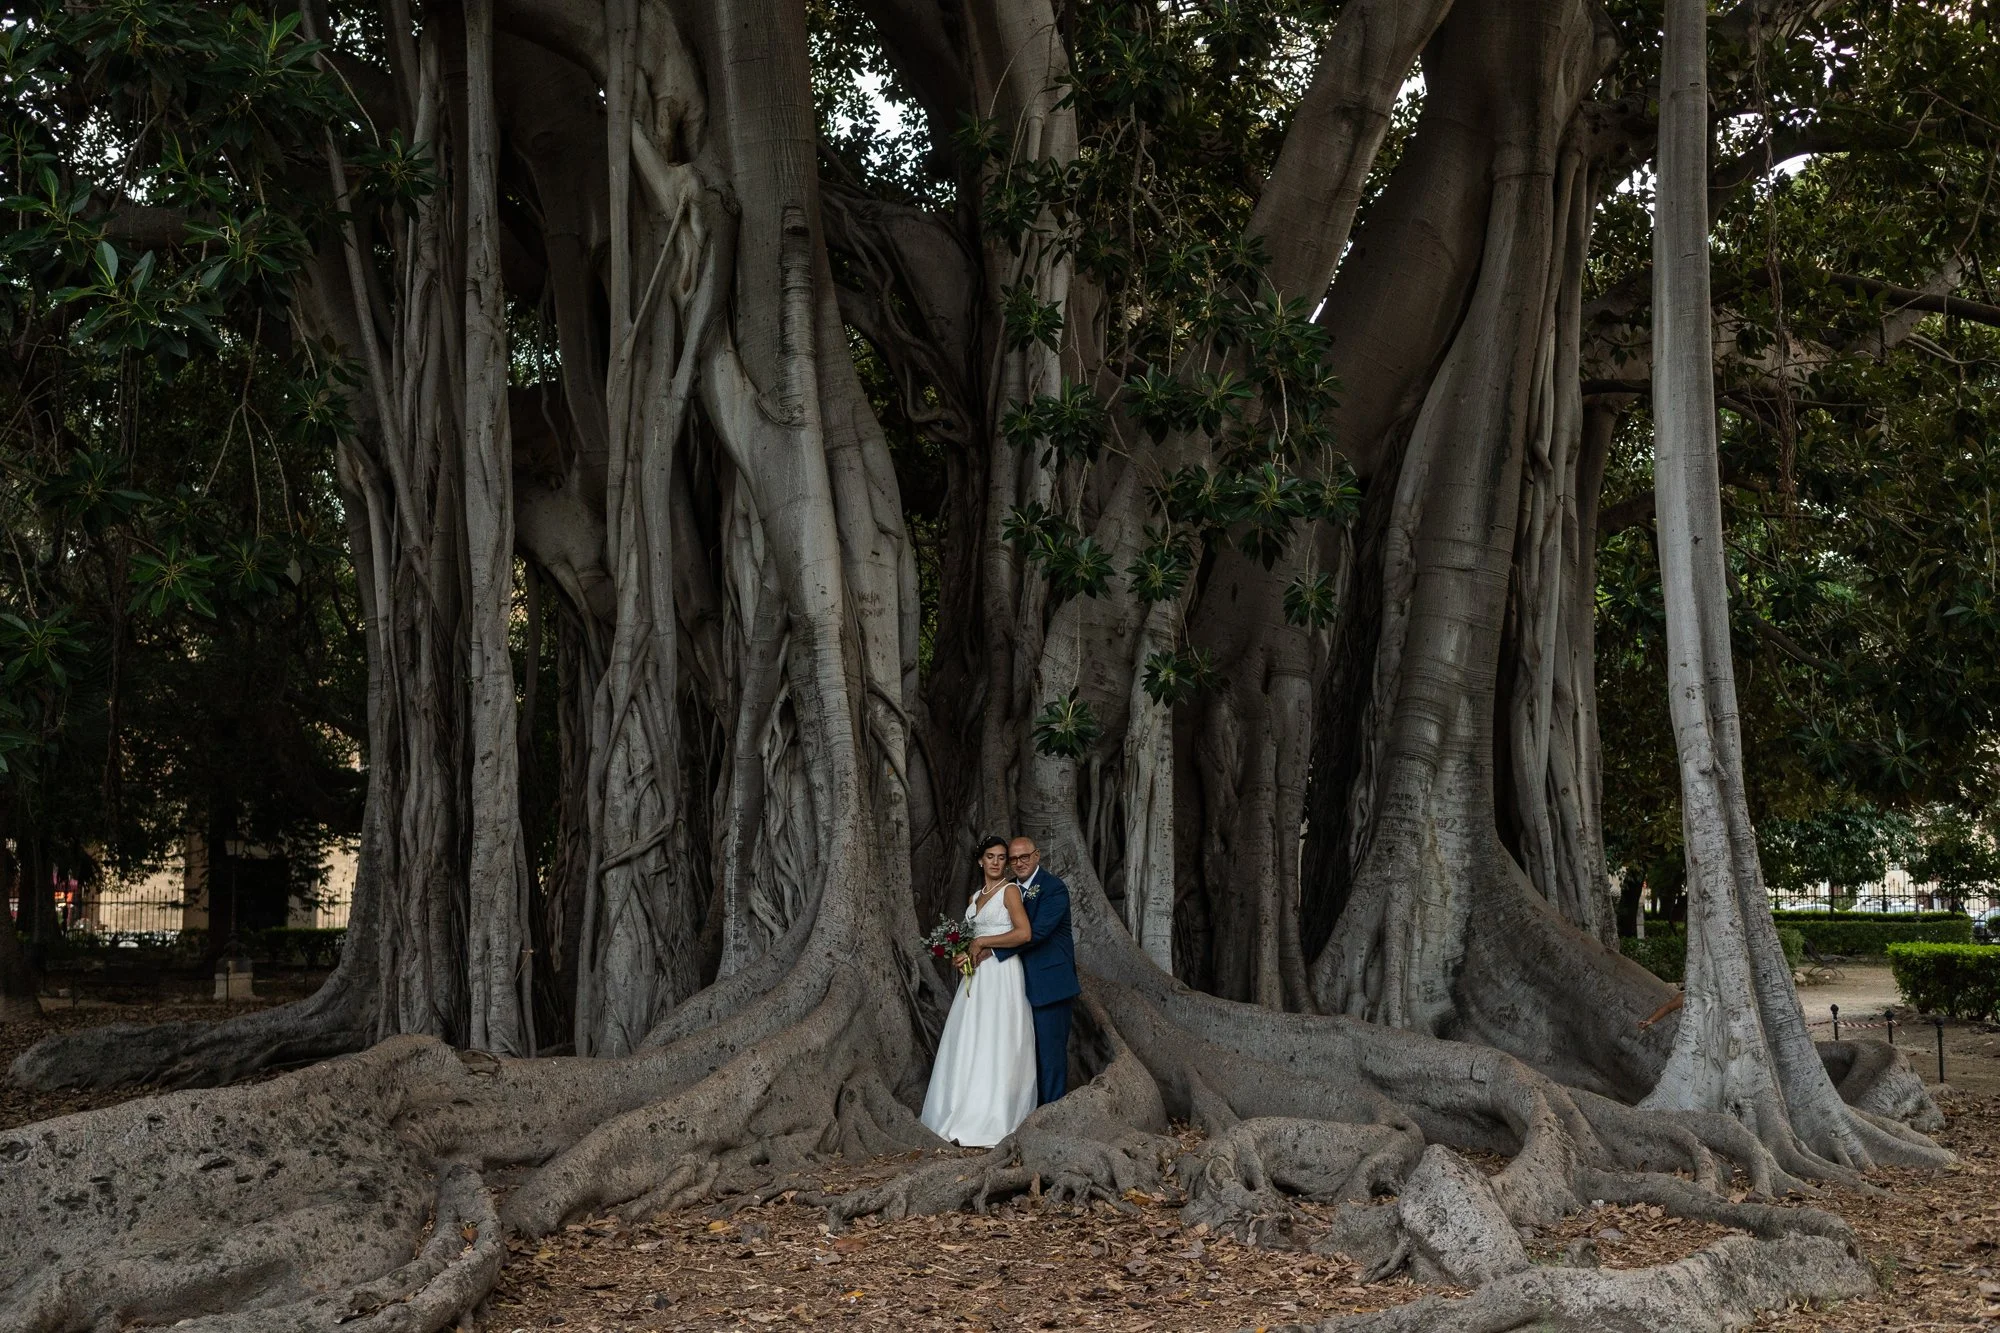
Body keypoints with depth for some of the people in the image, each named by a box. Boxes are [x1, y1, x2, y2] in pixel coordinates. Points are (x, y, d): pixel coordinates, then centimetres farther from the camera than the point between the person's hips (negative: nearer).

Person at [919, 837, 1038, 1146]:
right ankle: (968, 1117, 7)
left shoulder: (1010, 890, -5)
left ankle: (992, 1122, -4)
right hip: (977, 976, 8)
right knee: (969, 1044, 4)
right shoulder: (976, 897, 17)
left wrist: (983, 943, -13)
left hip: (1002, 974, -8)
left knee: (996, 1045, -7)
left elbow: (1024, 933, -17)